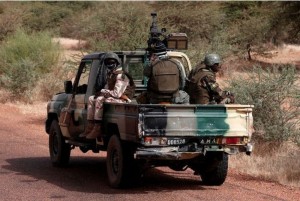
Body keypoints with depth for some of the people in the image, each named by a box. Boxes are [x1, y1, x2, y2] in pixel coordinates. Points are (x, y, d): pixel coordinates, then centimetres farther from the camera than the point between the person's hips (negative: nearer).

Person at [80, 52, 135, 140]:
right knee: (91, 99, 7)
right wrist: (102, 92, -2)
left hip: (123, 99, -11)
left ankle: (97, 129, -28)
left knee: (100, 100, -29)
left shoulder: (121, 76, -18)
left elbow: (116, 94, -26)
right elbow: (107, 88, 22)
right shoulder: (110, 75, 13)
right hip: (114, 98, 11)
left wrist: (102, 92, -14)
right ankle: (90, 127, -1)